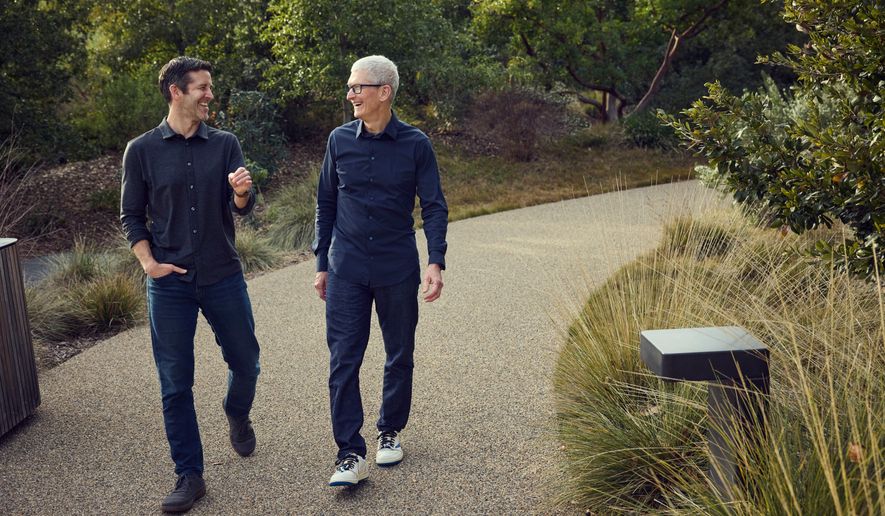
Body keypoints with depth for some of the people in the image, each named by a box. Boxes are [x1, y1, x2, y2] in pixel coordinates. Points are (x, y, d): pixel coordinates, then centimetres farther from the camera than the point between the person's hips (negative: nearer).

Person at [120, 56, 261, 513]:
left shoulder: (224, 144, 3)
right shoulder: (142, 150, 0)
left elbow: (242, 208, -5)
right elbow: (131, 216, 5)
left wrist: (241, 192, -27)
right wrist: (149, 264, -8)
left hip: (224, 278, 1)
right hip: (170, 283, -1)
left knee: (245, 363, 11)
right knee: (175, 384, 3)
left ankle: (237, 414, 45)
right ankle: (189, 476, 16)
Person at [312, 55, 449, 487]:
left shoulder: (415, 144, -5)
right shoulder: (339, 140, 2)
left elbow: (434, 207, -3)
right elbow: (326, 204, 9)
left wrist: (436, 263, -15)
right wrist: (322, 264, 9)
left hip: (398, 270, -1)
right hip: (347, 271, 1)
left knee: (399, 357, 11)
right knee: (343, 361, -4)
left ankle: (390, 432, 31)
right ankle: (350, 454, 2)